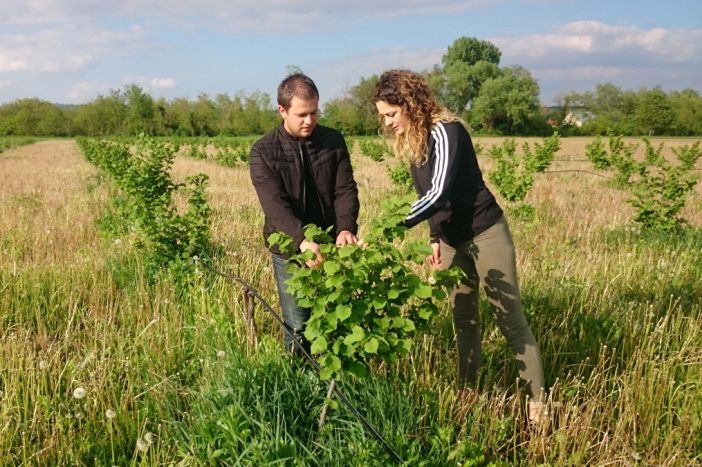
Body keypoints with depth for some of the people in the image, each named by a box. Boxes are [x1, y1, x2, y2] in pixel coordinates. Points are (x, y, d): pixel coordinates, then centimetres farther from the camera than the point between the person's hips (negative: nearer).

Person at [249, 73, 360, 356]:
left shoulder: (333, 141, 2)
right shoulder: (263, 152, -7)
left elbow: (346, 190, -3)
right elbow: (275, 204, -19)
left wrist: (346, 228, -23)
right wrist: (302, 239, -35)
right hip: (290, 251, -2)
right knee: (298, 328, 3)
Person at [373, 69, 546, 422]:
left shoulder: (444, 131, -20)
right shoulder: (411, 141, 5)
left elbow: (439, 193, -30)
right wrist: (435, 239, 5)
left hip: (484, 234, -8)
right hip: (453, 241, 8)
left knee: (510, 319, -1)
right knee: (464, 320, 12)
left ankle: (537, 400, 8)